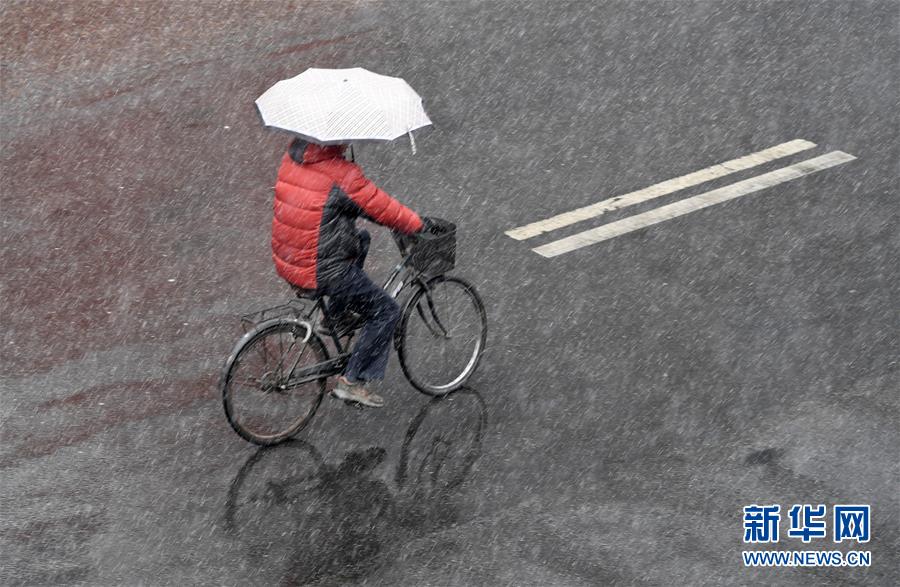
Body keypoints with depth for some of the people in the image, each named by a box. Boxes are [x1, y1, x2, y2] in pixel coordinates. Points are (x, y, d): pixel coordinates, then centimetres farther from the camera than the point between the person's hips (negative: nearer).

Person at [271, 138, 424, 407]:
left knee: (361, 239, 31)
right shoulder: (341, 175, -24)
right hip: (323, 272, -8)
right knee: (386, 311, 6)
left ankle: (337, 313, 32)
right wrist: (419, 224, -1)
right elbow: (382, 208, -17)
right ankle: (351, 381, 6)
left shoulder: (293, 155, 1)